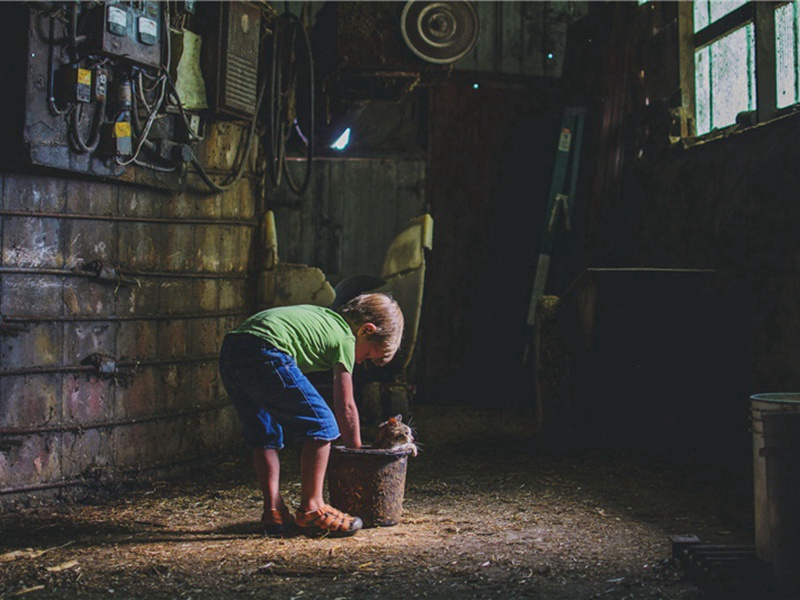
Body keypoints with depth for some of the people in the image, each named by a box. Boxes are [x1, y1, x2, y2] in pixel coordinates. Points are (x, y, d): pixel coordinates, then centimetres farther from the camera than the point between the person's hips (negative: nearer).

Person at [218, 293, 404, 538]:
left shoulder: (324, 317, 31)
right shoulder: (345, 338, 9)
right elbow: (345, 407, 13)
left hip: (229, 352, 9)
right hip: (264, 354, -9)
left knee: (264, 435, 21)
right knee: (321, 426, 1)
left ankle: (274, 514, 19)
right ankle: (311, 510, 4)